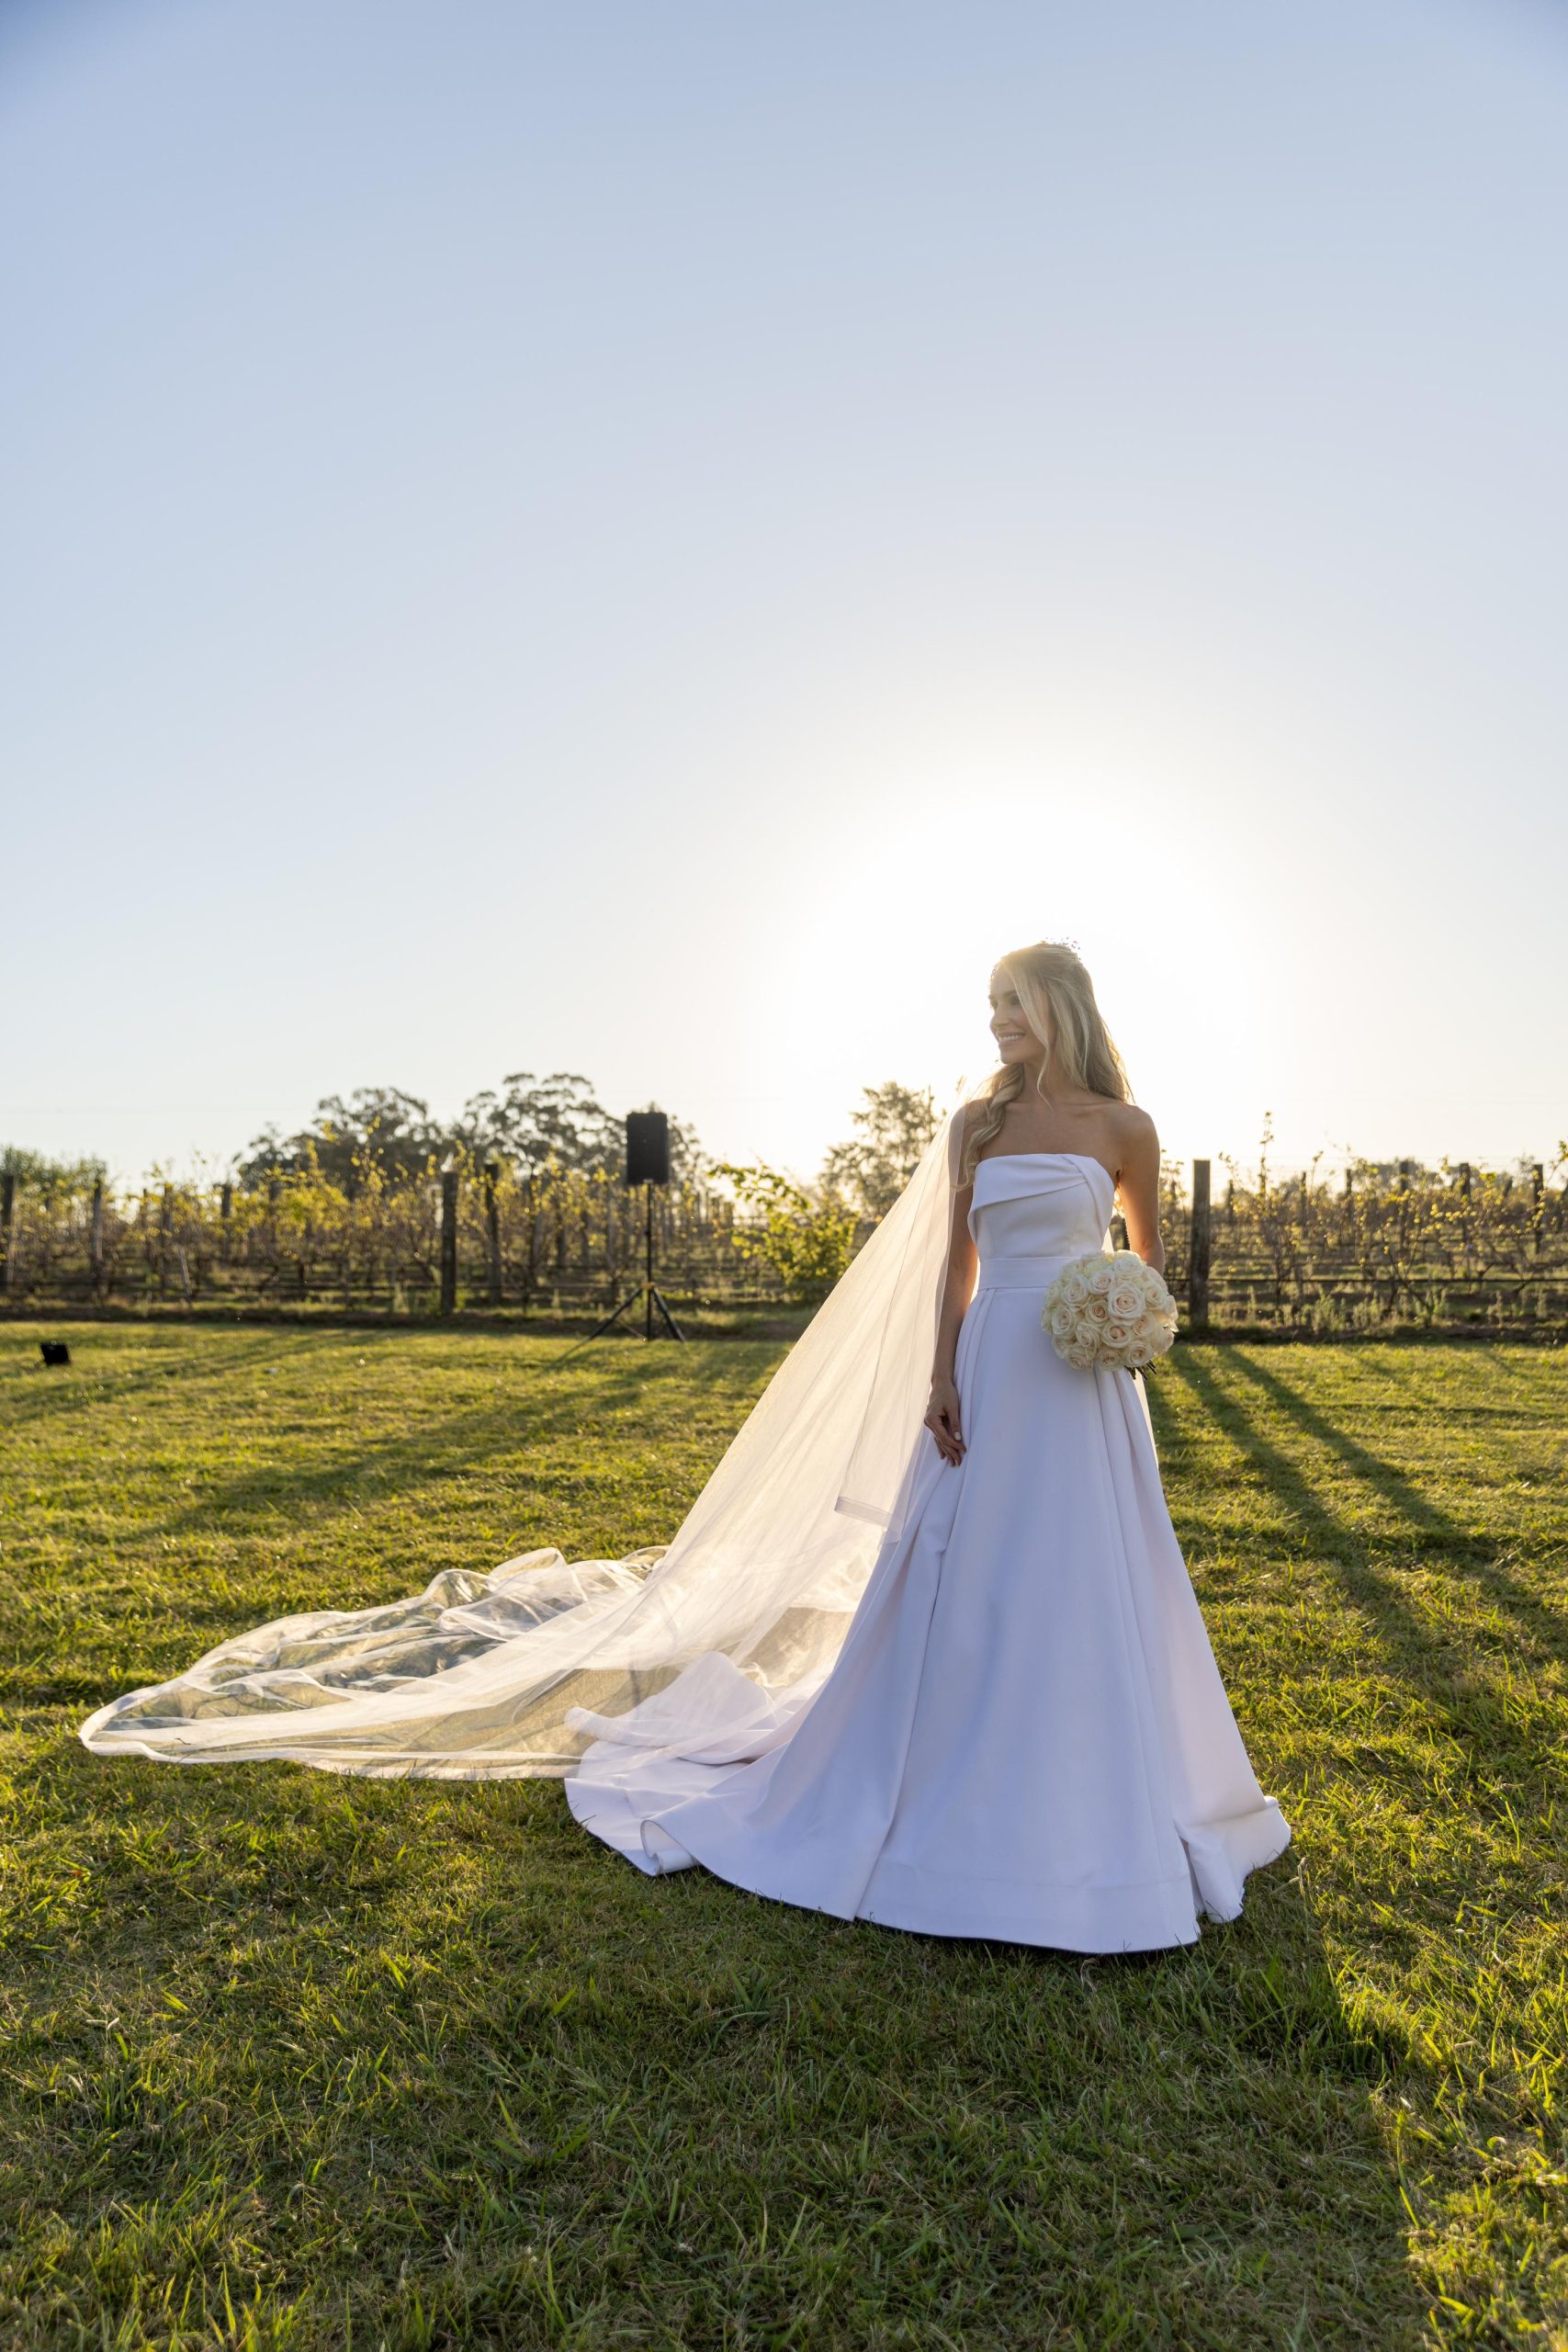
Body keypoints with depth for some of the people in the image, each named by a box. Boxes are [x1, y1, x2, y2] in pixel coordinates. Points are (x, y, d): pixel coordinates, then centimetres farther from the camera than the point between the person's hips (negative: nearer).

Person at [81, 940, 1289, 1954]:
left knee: (1077, 1591, 4)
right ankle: (962, 1777, 26)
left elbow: (1150, 1253, 13)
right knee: (958, 1582, 6)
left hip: (1084, 1389, -1)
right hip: (991, 1380, 1)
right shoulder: (977, 1123, 6)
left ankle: (1087, 1796, 24)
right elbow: (953, 1262, 4)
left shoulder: (1124, 1126, 2)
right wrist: (940, 1385, -5)